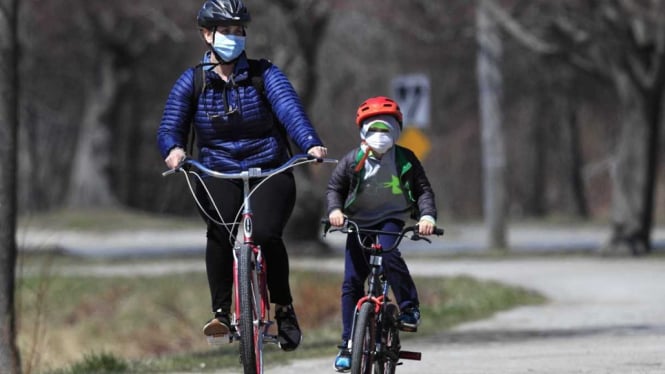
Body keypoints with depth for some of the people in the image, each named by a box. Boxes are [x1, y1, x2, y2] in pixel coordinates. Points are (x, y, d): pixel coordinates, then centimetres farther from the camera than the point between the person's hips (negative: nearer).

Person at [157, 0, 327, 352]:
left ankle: (284, 309, -2)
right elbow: (169, 128, -6)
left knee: (265, 235, -25)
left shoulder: (265, 74, -2)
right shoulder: (191, 82, 2)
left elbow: (289, 108, -19)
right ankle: (221, 312, -20)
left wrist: (310, 144, -38)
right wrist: (174, 149, -32)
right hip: (218, 175, 1)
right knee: (220, 233, -30)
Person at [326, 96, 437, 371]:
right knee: (351, 282, -3)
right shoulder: (353, 161, -4)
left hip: (391, 220, -1)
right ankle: (348, 344, 4)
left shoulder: (405, 160, -5)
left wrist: (427, 215, -18)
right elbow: (334, 187, 5)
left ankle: (410, 308, -17)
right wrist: (335, 210, -15)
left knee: (388, 254, -34)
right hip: (359, 223, 1)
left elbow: (423, 190, -1)